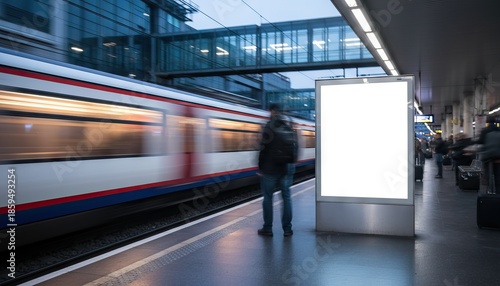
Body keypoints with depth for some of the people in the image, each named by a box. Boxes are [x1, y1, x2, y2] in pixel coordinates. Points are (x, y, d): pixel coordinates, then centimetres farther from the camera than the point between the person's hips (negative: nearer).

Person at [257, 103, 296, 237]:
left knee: (268, 197, 4)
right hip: (286, 168, 4)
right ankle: (287, 229, 11)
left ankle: (267, 228, 9)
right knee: (286, 197, 8)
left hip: (270, 168, -4)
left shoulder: (270, 127, -9)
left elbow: (264, 148, -11)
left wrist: (260, 167, -4)